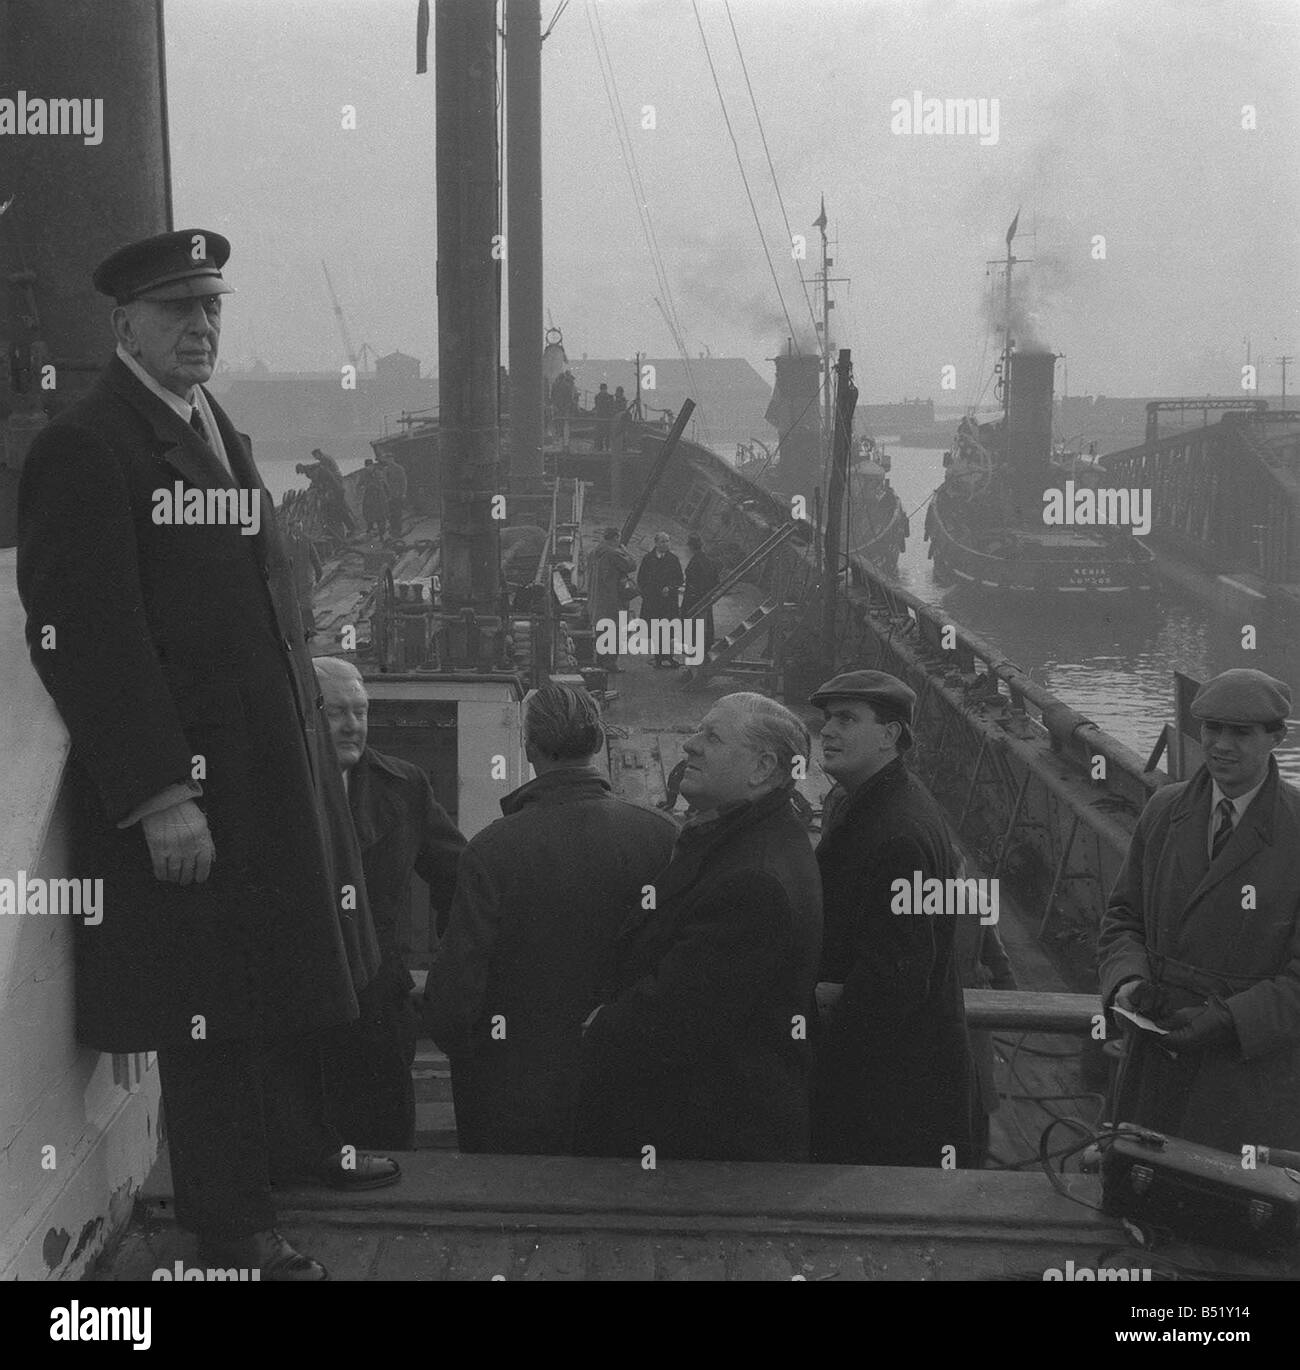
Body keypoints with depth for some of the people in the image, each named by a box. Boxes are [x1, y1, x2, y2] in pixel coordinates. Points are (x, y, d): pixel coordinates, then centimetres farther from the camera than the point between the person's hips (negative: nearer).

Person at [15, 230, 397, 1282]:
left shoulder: (220, 430, 14)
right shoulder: (83, 449, -14)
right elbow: (86, 639, -20)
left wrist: (309, 746, 14)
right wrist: (161, 799, -23)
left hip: (279, 765, 9)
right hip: (185, 782, -8)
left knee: (291, 973, 21)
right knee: (209, 1011, 5)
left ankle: (299, 1146, 42)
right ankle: (233, 1229, 21)